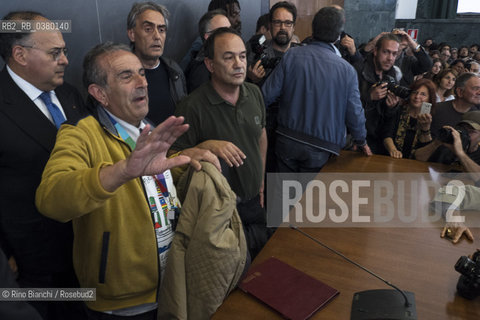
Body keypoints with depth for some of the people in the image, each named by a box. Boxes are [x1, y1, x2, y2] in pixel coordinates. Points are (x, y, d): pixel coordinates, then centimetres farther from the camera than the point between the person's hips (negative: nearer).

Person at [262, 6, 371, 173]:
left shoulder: (291, 56, -8)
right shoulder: (347, 70, -8)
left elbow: (267, 95, -8)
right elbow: (354, 113, -3)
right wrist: (362, 142, 15)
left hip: (287, 141, 1)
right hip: (320, 148, -1)